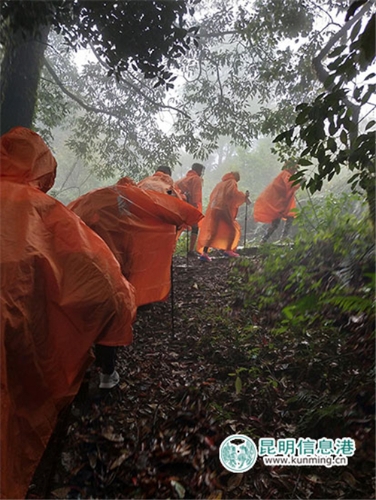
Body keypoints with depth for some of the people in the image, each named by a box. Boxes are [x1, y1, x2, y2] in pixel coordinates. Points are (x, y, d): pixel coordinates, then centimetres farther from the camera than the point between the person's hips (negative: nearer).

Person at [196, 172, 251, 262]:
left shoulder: (220, 183, 25)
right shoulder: (232, 182, 5)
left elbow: (212, 196, 25)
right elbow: (235, 193, -11)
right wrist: (244, 196, 5)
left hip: (213, 209, 6)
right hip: (223, 209, -6)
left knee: (212, 231, 5)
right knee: (233, 229, 11)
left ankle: (204, 253, -5)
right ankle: (228, 250, 7)